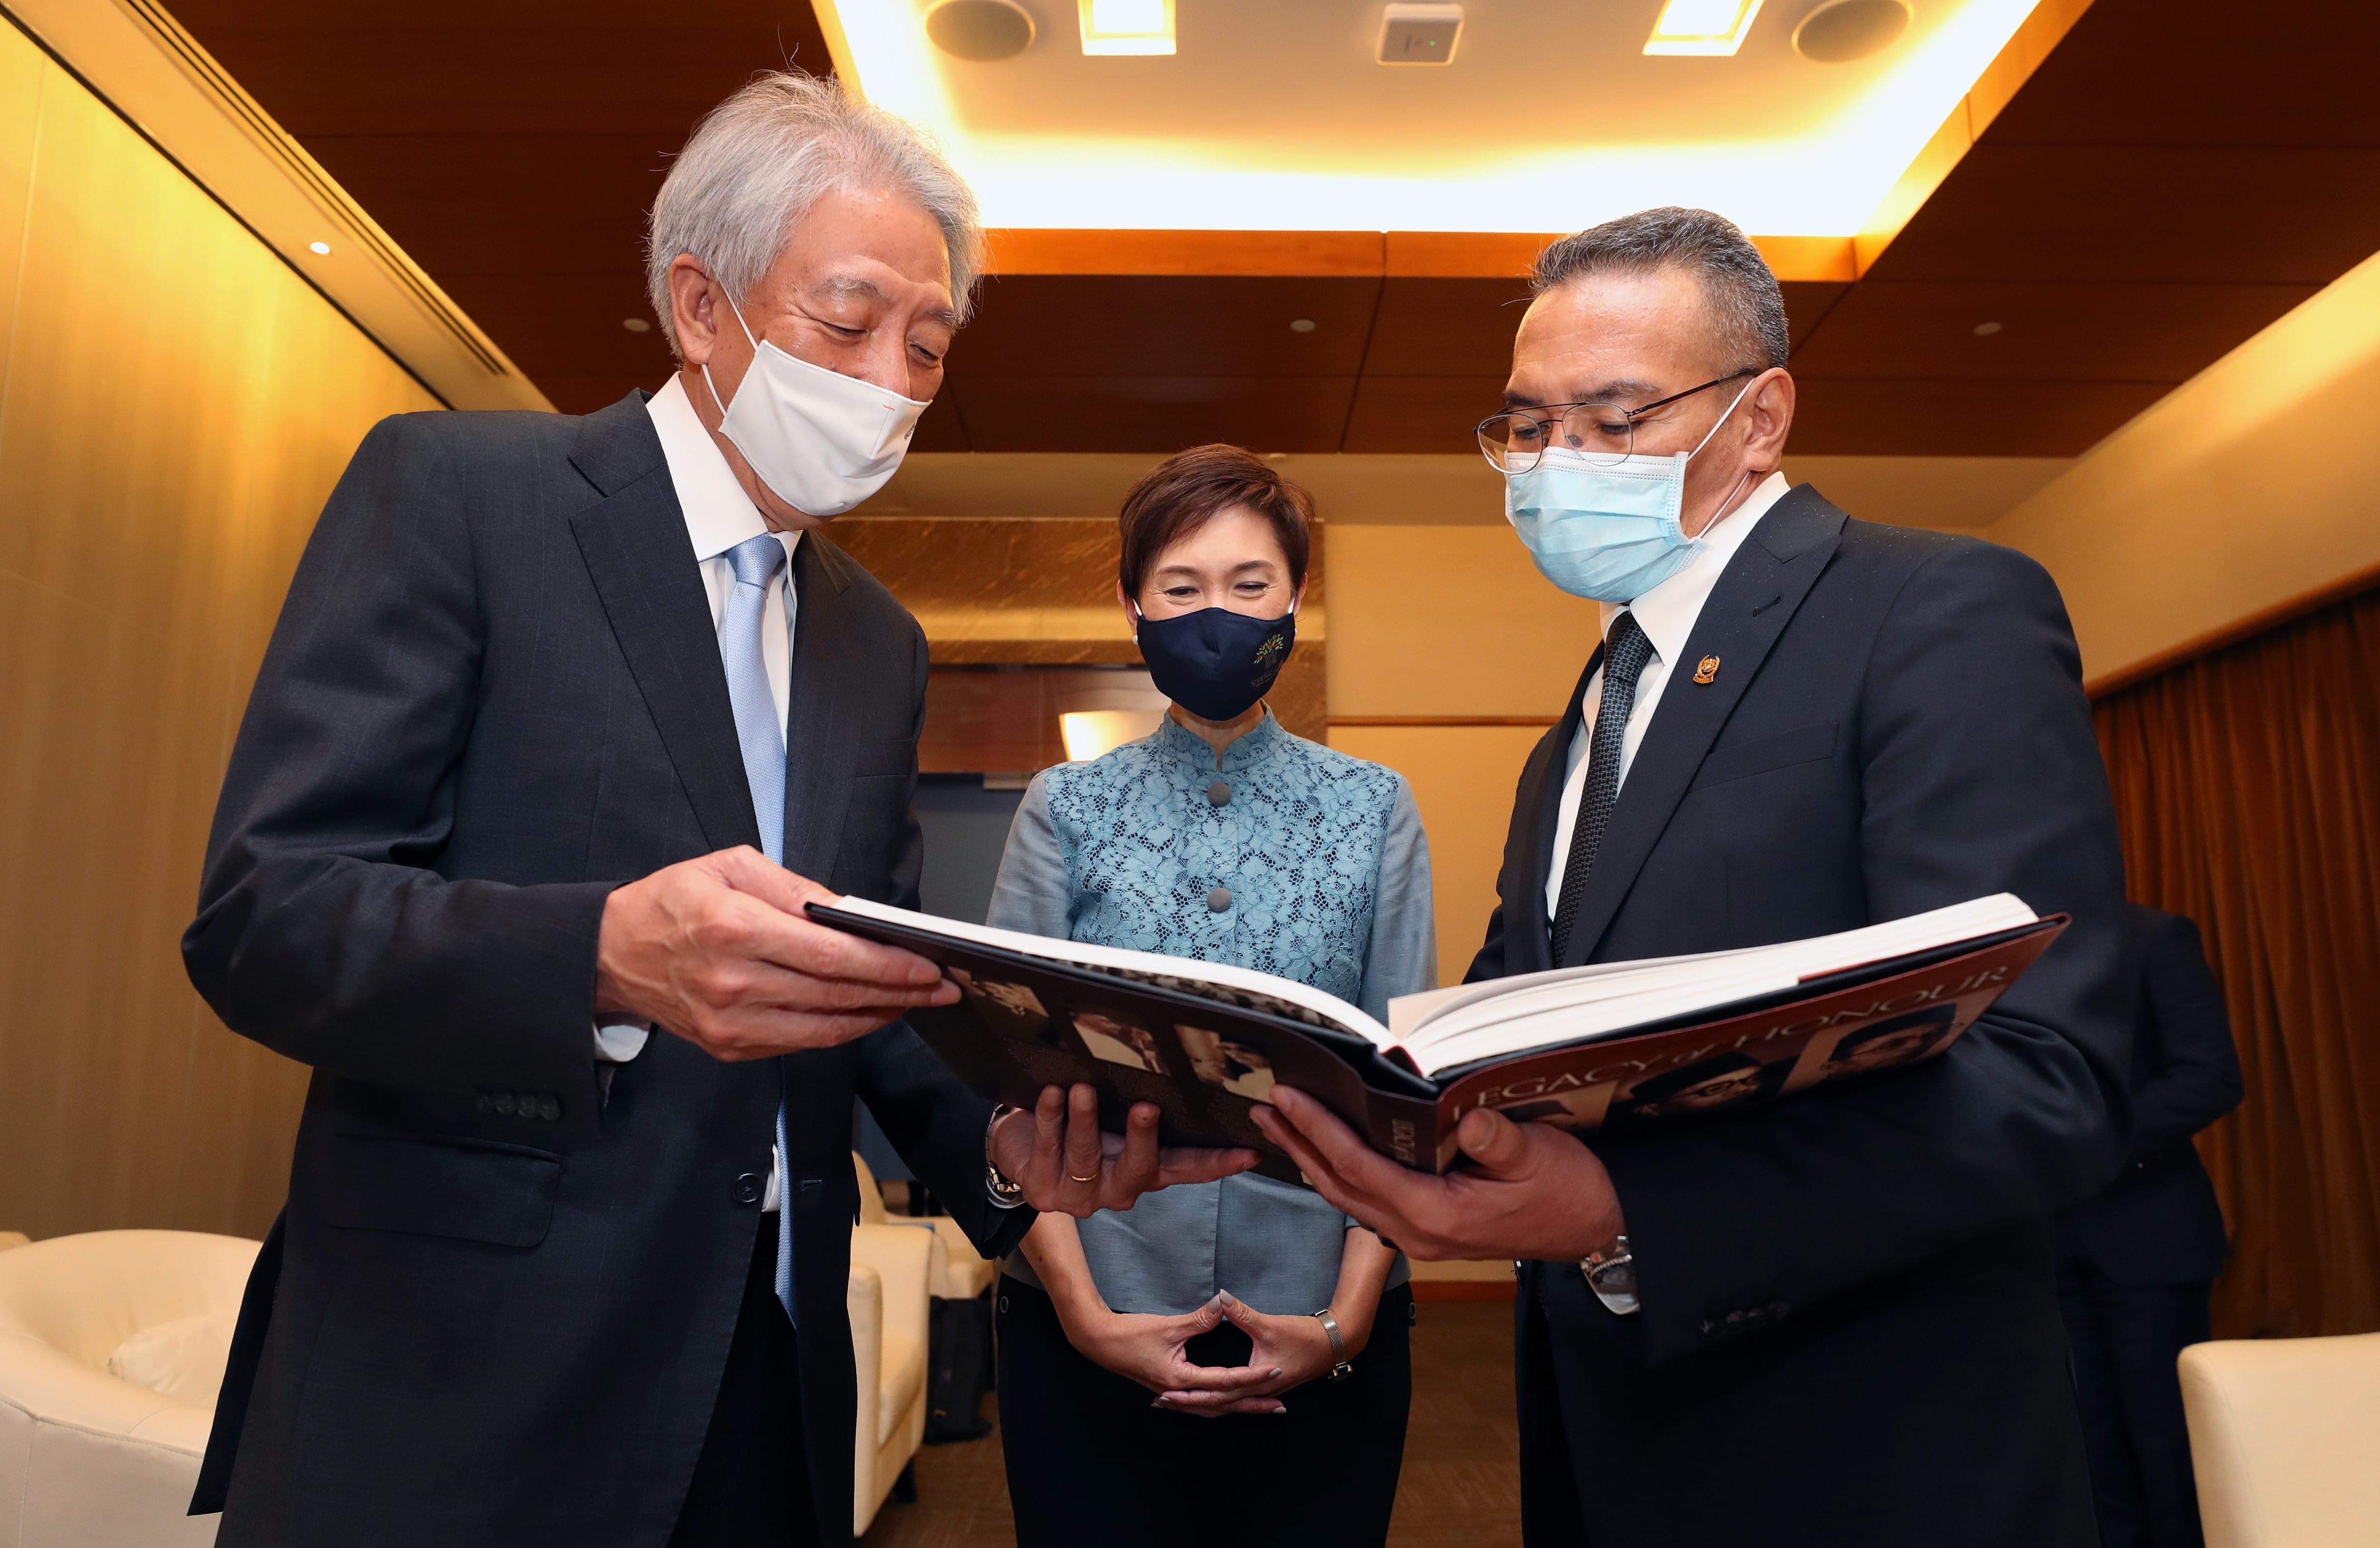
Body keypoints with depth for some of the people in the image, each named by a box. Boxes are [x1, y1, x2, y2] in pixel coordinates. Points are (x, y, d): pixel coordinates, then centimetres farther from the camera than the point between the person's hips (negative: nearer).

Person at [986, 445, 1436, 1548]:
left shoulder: (1373, 811, 3)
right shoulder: (1065, 810, 1)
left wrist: (1345, 1320, -9)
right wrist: (1085, 1313, -11)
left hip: (1319, 1330, 1)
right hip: (1092, 1327, 0)